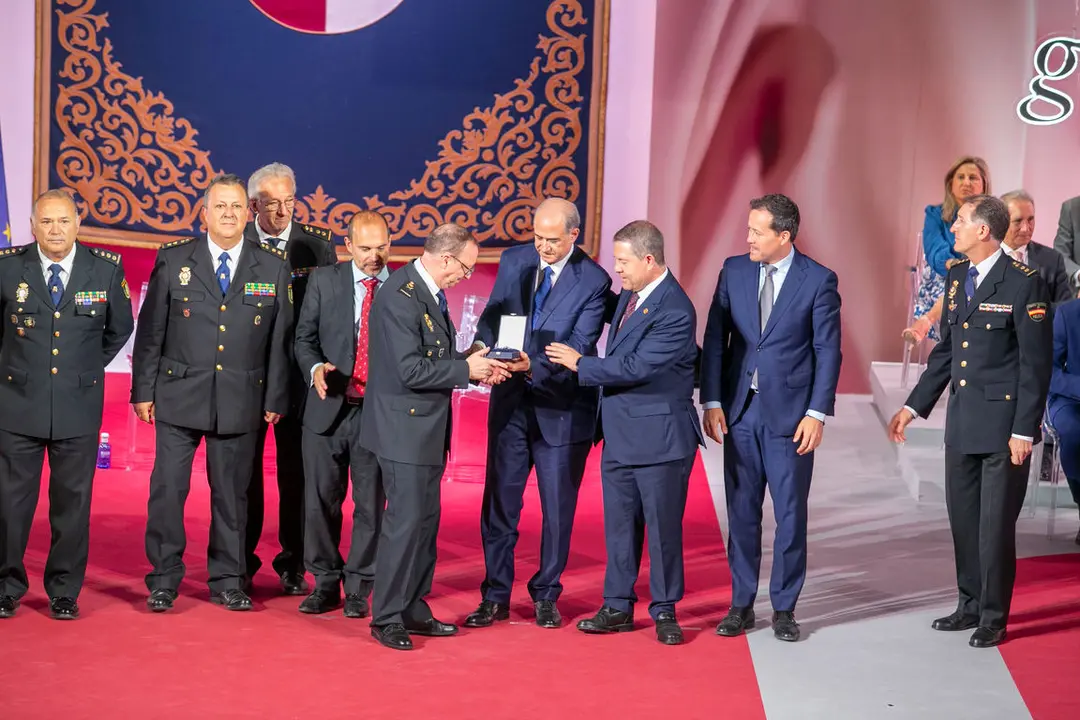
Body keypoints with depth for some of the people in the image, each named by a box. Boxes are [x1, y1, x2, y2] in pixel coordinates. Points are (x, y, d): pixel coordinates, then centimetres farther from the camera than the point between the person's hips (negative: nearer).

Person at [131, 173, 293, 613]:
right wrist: (143, 390, 0)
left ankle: (227, 581, 19)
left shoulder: (273, 268, 4)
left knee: (232, 493, 8)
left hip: (241, 401, 1)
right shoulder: (173, 261, 2)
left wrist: (275, 399, 3)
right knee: (168, 488, -1)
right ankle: (164, 580, 11)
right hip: (179, 396, -1)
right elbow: (150, 331, 4)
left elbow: (280, 340, 6)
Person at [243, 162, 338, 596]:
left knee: (295, 469, 5)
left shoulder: (317, 245, 1)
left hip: (298, 372, 0)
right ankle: (242, 561, 18)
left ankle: (293, 564, 15)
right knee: (244, 467, 7)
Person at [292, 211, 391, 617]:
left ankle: (359, 588, 15)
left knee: (371, 504, 4)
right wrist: (315, 368, -13)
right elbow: (304, 337, 6)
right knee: (321, 500, 7)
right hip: (328, 407, 2)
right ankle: (325, 583, 20)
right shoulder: (324, 281, 5)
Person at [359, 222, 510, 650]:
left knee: (425, 521, 14)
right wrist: (466, 369, -15)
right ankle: (386, 618, 4)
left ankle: (413, 610, 24)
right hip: (404, 427, -10)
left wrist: (475, 368, 4)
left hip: (427, 427, 10)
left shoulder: (430, 292, 10)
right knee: (406, 522, -6)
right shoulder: (399, 294, -20)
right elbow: (410, 370, -24)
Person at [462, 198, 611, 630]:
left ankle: (546, 597, 22)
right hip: (511, 402, 3)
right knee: (499, 502, 6)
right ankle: (495, 597, 17)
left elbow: (579, 346, -17)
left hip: (561, 408, -3)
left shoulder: (593, 281, -11)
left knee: (558, 508, 7)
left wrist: (534, 365, -33)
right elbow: (492, 315, 4)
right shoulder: (513, 261, 2)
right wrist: (482, 347, -19)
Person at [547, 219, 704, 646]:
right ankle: (618, 607, 21)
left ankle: (664, 611, 16)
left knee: (663, 526, 4)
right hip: (619, 433, 8)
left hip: (659, 435, -8)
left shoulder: (675, 311, -20)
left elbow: (634, 367, -23)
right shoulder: (628, 295, 7)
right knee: (619, 525, 12)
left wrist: (580, 364, -15)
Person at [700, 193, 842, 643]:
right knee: (741, 512, 9)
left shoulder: (818, 280, -5)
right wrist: (712, 401, -2)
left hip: (790, 414, -3)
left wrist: (817, 413, -10)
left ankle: (784, 608, 15)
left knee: (790, 515, 3)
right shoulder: (734, 271, 4)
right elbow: (715, 339, 5)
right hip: (740, 410, 3)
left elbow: (828, 351, -5)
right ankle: (741, 605, 19)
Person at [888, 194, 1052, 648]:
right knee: (963, 520, 14)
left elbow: (1036, 363, -12)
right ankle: (971, 606, 29)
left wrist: (1024, 429, -15)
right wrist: (913, 407, 13)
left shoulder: (1023, 284, -12)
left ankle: (993, 618, 15)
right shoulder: (956, 277, 10)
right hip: (962, 422, 7)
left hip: (1003, 425, -7)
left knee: (996, 525, 2)